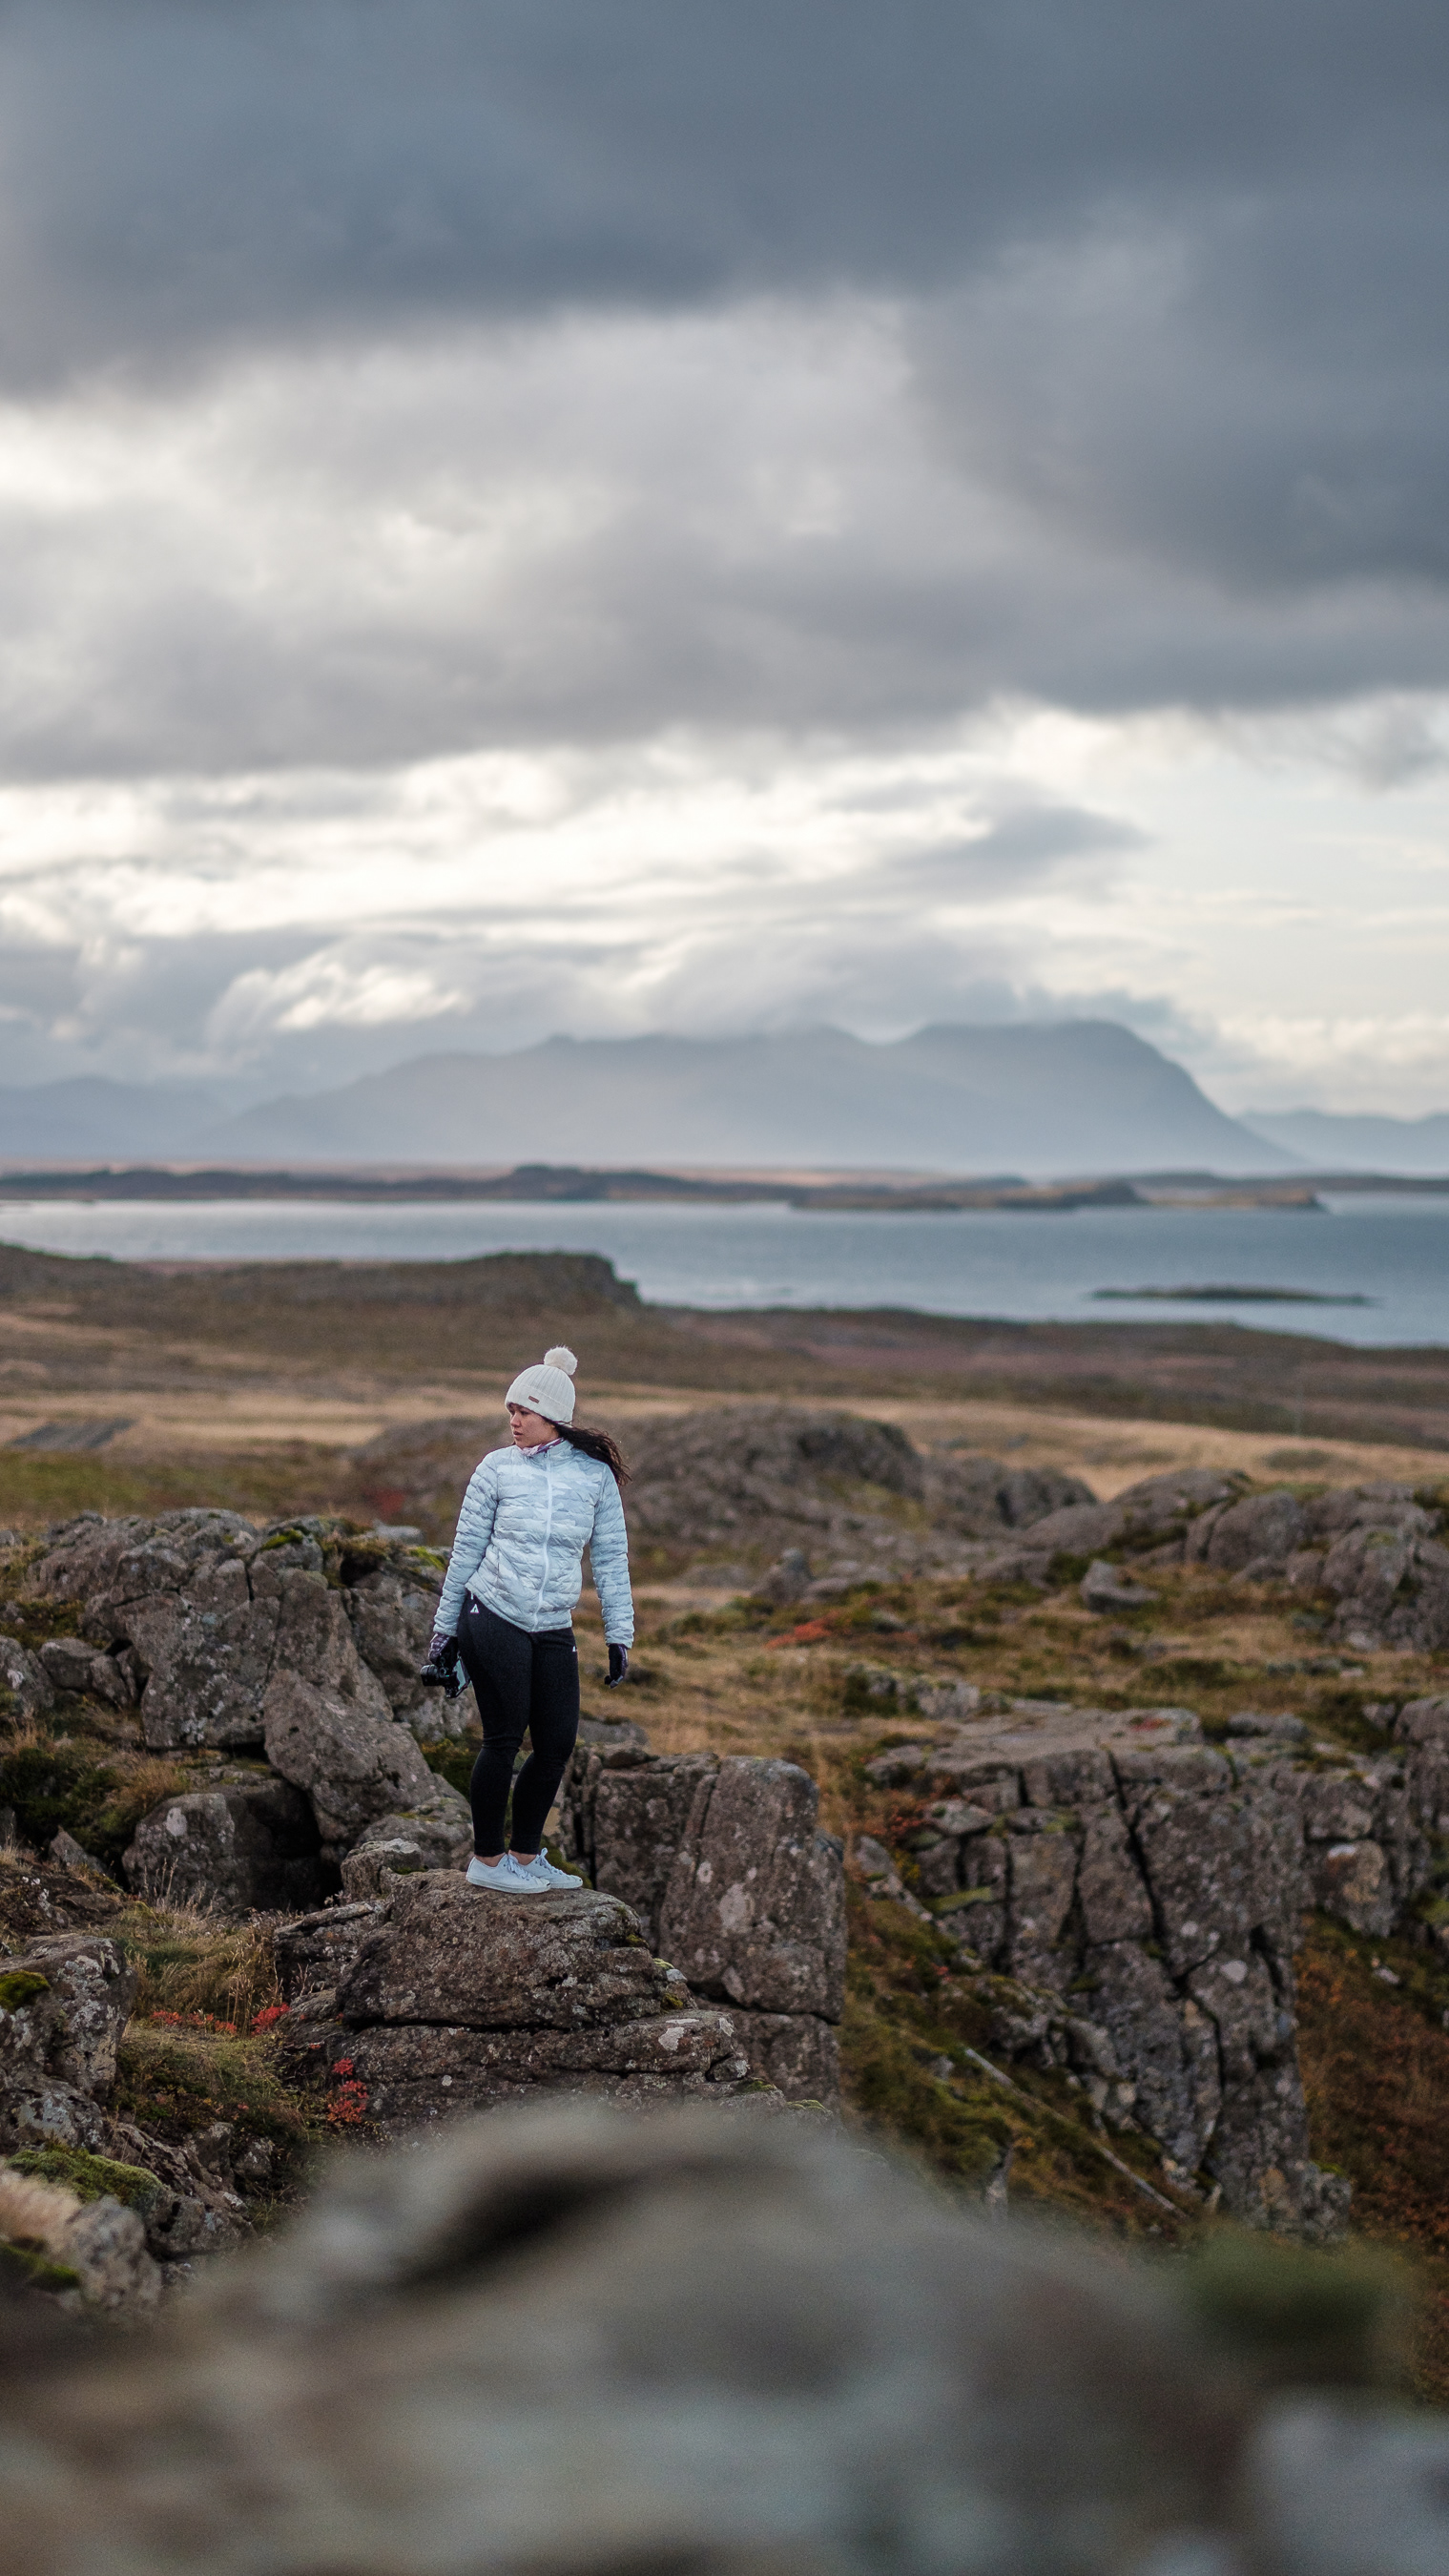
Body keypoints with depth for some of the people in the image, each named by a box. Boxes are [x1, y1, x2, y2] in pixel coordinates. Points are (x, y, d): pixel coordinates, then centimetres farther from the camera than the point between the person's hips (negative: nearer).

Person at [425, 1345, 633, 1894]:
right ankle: (486, 1859, 11)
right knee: (504, 1740, -2)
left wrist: (619, 1636, 4)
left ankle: (525, 1855, 19)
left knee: (557, 1743, 3)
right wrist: (444, 1631, 7)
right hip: (493, 1619, -3)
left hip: (553, 1632, 3)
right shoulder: (497, 1469, 0)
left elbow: (611, 1560, 8)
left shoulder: (595, 1475, 4)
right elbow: (465, 1553, 6)